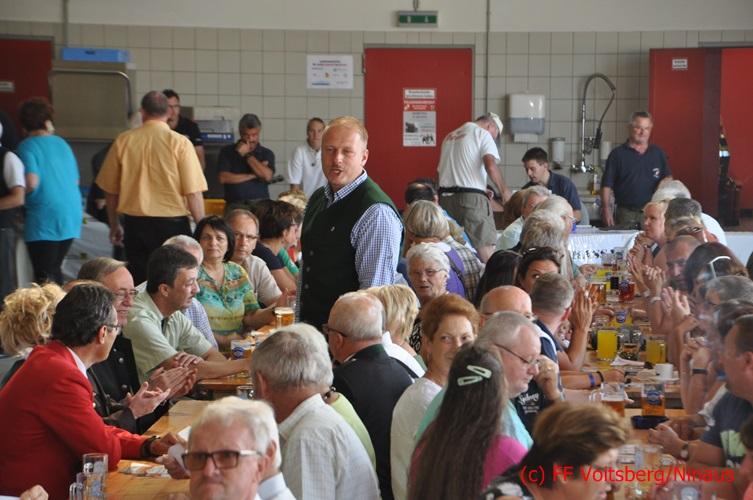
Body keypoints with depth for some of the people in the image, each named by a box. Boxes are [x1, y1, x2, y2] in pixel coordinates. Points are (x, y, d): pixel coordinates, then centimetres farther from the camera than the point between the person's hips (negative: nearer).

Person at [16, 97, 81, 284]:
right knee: (54, 269, 17)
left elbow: (31, 182, -18)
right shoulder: (62, 143, 11)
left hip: (44, 218, -6)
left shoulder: (27, 146, -7)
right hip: (72, 216, 6)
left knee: (44, 276, -5)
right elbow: (75, 180, 15)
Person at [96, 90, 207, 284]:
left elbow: (110, 189, 8)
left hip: (135, 224, 3)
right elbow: (193, 192, -11)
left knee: (139, 282, 9)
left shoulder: (123, 141, 1)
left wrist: (114, 225, 20)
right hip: (172, 223, -3)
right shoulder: (180, 143, -7)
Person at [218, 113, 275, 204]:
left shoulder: (267, 154, 11)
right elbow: (223, 178, -3)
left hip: (260, 203, 1)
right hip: (235, 204, -1)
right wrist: (253, 176, -4)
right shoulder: (227, 151, 9)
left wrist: (247, 155, -3)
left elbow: (267, 176, -6)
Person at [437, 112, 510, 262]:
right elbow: (490, 165, -14)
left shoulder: (450, 136, 23)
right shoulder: (483, 134, 1)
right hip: (471, 197, -7)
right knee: (484, 243, -6)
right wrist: (504, 190, -3)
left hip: (445, 197, 7)